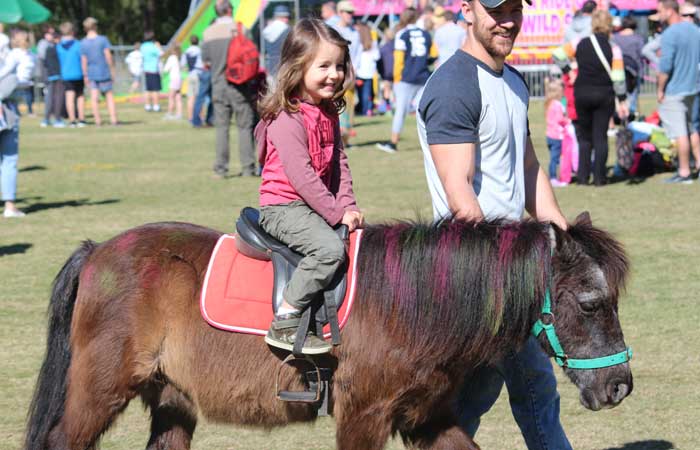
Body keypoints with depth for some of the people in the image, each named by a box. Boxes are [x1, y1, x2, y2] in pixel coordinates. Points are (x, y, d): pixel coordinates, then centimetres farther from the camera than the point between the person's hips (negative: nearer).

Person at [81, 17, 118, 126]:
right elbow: (108, 56, -8)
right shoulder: (103, 40, -7)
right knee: (109, 95, 7)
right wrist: (112, 71, 0)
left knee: (94, 97, 4)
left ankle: (98, 120, 3)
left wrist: (86, 75, 8)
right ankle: (113, 119, 3)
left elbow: (84, 61, 1)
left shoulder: (83, 43, -2)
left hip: (91, 74, 1)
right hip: (104, 72, -1)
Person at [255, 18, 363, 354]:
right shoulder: (286, 120, -18)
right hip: (282, 208, -9)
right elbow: (302, 177, -22)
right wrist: (337, 213, -18)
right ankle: (284, 323, -26)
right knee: (330, 248, -30)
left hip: (316, 206, 9)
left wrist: (348, 206, -1)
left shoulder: (328, 113, 11)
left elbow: (339, 163, 12)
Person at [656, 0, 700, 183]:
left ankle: (684, 173, 0)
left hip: (673, 91, -8)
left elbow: (665, 66, -21)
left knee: (680, 133, -3)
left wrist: (660, 89, -12)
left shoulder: (670, 34, -18)